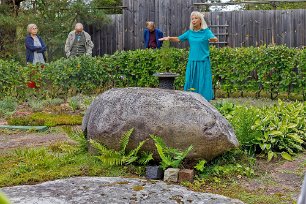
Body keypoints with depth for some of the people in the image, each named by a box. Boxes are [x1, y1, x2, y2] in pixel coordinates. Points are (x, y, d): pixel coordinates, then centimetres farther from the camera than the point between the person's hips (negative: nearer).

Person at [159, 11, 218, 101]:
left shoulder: (206, 31, -3)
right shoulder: (190, 32, 9)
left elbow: (215, 39, -17)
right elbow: (178, 39, 16)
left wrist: (213, 39, -41)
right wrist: (169, 38, -2)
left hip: (203, 62, -4)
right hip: (192, 61, 4)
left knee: (202, 83, -2)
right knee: (191, 83, 5)